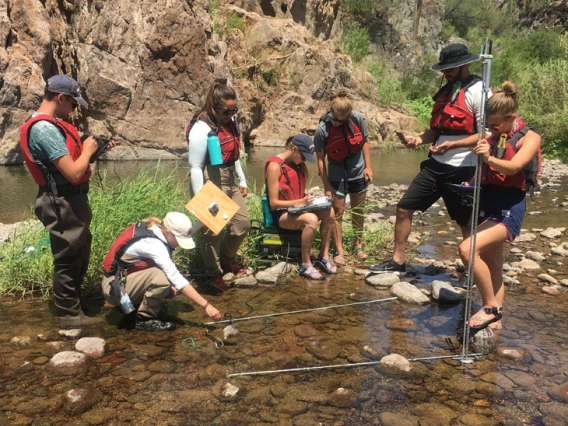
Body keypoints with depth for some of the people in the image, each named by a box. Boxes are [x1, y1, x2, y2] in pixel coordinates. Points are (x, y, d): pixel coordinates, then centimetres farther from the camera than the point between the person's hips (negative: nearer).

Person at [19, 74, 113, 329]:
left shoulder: (50, 124, 10)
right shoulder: (45, 129, -23)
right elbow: (74, 173, -27)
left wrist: (92, 148, 4)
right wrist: (87, 150, -11)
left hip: (72, 199, 10)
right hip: (63, 203, -10)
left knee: (79, 253, 23)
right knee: (68, 258, 3)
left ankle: (74, 301, 40)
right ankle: (69, 315, 18)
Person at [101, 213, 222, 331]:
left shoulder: (155, 231, -3)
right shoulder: (153, 244, -29)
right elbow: (177, 279, -33)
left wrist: (170, 284, -12)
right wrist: (206, 305, -32)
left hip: (127, 278, 9)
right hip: (114, 287, -9)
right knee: (160, 278, -30)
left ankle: (129, 304, 11)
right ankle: (144, 319, -9)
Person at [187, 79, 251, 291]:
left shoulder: (231, 122, 5)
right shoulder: (202, 129, -19)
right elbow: (195, 167, -19)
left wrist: (242, 180, 19)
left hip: (229, 182, 9)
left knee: (243, 222, 14)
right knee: (212, 231, 3)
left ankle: (227, 260, 37)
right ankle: (214, 274, 24)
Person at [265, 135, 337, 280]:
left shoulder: (299, 164, 7)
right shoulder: (275, 166, -17)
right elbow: (274, 202, -19)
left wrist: (310, 198, -4)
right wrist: (300, 202, -27)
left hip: (297, 209, 7)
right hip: (281, 214, -7)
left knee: (329, 212, -17)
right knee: (311, 219, -34)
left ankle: (324, 257, -7)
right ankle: (306, 265, -21)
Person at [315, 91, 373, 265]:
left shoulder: (357, 118, -15)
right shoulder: (322, 129, -20)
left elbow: (364, 142, 0)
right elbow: (320, 159, -14)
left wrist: (368, 166, -3)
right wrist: (327, 186, -12)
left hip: (357, 170, 2)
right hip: (337, 173, -2)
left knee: (358, 208, 13)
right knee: (337, 211, -1)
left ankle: (358, 244, 28)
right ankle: (339, 251, 7)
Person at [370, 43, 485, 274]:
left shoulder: (478, 92, -10)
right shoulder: (446, 91, 14)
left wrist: (452, 145, -25)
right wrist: (418, 139, -1)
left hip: (461, 170, -7)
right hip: (435, 165, 8)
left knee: (467, 224, 6)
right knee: (404, 208, 6)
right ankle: (397, 261, 18)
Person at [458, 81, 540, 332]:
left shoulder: (529, 138, -7)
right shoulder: (492, 137, 11)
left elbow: (512, 167, -26)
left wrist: (489, 159, -44)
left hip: (509, 208, -7)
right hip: (486, 203, 7)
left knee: (467, 249, -24)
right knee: (492, 266, 12)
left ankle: (491, 306, -8)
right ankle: (494, 319, 23)